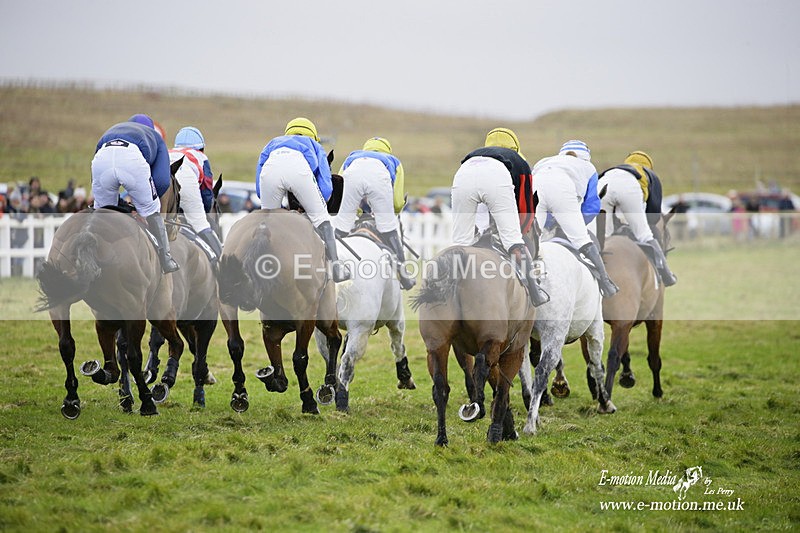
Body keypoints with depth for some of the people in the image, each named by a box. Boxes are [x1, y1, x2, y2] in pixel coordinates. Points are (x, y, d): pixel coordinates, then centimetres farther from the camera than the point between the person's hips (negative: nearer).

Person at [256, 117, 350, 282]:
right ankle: (335, 265, 12)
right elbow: (325, 188, 28)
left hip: (271, 168, 2)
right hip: (299, 168, -2)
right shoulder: (314, 146, 42)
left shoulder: (273, 143, 47)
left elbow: (259, 190, 39)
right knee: (320, 215, 17)